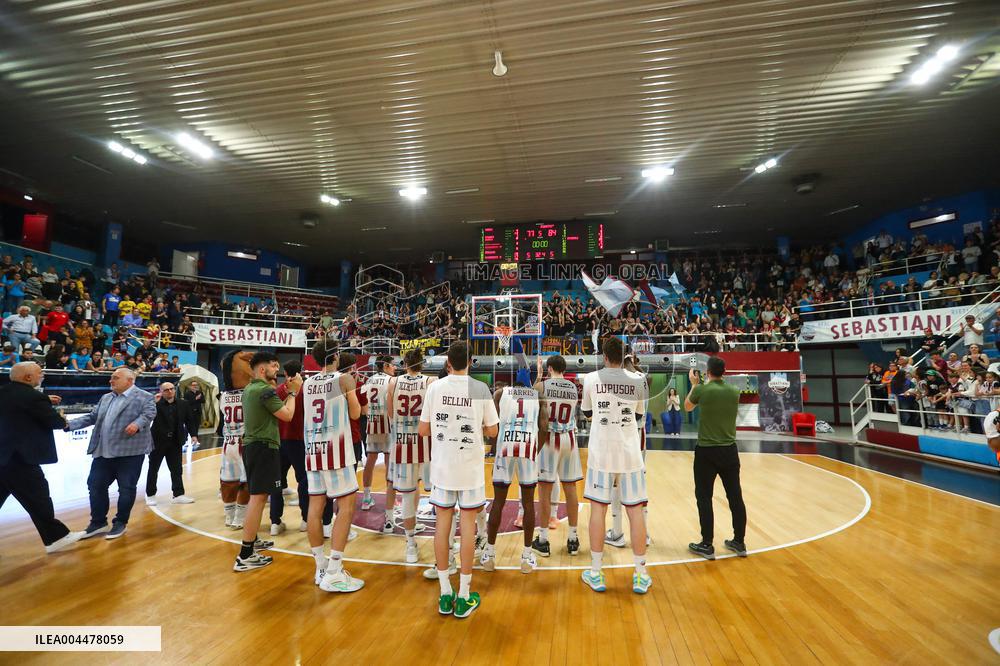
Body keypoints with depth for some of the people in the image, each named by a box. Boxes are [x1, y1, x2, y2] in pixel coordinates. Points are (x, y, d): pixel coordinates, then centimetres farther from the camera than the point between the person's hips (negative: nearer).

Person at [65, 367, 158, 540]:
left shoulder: (144, 397, -5)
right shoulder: (105, 398, 19)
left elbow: (149, 414, -17)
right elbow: (91, 417, 19)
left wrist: (137, 424, -35)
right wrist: (69, 425, 8)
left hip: (129, 452, -7)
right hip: (103, 452, 7)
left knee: (126, 488, 2)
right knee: (96, 485, 11)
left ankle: (121, 523, 18)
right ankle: (98, 523, 26)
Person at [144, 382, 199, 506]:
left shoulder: (183, 404, 3)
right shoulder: (157, 404, -7)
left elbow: (190, 420, 6)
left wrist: (193, 434, -3)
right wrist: (154, 403, -26)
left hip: (175, 442, 3)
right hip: (158, 441, -3)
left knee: (176, 469, 7)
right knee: (153, 469, 10)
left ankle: (178, 494, 13)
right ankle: (150, 495, 23)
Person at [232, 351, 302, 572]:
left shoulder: (249, 389, 12)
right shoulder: (266, 390, -17)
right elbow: (287, 415, -15)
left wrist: (288, 392, 14)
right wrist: (293, 392, -4)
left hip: (251, 445, 10)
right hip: (264, 447, -10)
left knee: (256, 495, 20)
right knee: (258, 497, -9)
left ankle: (251, 540, 32)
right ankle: (245, 555, -7)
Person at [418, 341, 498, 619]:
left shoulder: (435, 387, -4)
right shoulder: (480, 389, -8)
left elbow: (422, 430, 0)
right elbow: (492, 431, -2)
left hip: (442, 466, 2)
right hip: (470, 468, -1)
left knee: (442, 523, 11)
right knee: (468, 526, 7)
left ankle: (445, 595, 21)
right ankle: (464, 598, 17)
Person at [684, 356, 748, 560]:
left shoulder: (701, 390, -12)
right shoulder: (734, 391, -1)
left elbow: (687, 407, 8)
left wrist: (694, 384, 20)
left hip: (706, 451, -4)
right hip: (729, 450, 4)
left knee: (704, 498, 5)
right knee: (735, 497, 13)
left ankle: (707, 545, 11)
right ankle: (739, 542, 25)